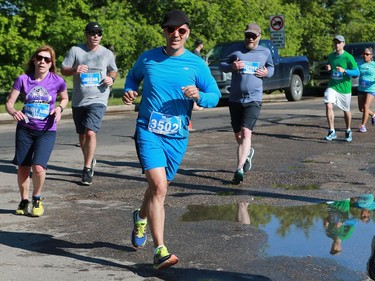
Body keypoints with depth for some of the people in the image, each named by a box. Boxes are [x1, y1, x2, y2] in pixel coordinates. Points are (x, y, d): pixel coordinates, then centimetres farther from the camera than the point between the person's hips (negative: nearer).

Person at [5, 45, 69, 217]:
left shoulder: (57, 81, -7)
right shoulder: (23, 79, -7)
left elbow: (65, 98, 12)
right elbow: (9, 103, -6)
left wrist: (59, 108, -9)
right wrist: (14, 112, -28)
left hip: (47, 131, -2)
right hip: (25, 129, 2)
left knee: (38, 167, -17)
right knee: (23, 168, 6)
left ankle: (37, 199, 11)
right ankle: (24, 201, 30)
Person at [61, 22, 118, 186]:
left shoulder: (107, 54, 5)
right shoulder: (75, 50, 1)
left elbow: (113, 71, 19)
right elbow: (63, 70, 3)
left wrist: (111, 79, -4)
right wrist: (75, 70, -18)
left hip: (98, 100, -2)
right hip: (78, 100, 2)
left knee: (90, 132, -18)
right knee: (82, 135, 15)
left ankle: (87, 169, -7)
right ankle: (89, 161, 39)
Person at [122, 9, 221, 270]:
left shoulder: (197, 64, 0)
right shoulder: (148, 58, 2)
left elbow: (215, 96, 1)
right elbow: (133, 76, 21)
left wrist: (199, 96, -20)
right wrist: (129, 91, 0)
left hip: (177, 136, 2)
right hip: (148, 131, -2)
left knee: (158, 187, 18)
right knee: (159, 186, -19)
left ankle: (141, 218, 52)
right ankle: (160, 251, -18)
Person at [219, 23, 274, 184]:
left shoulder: (265, 52, 8)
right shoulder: (236, 51, 4)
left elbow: (271, 67, 23)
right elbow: (221, 65, 8)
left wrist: (267, 72, 0)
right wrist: (231, 66, -14)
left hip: (254, 99, -2)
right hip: (235, 99, 2)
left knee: (246, 132, -19)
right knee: (238, 136, 12)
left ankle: (239, 169, -24)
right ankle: (248, 153, 45)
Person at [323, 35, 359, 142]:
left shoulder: (348, 57, -11)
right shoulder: (330, 56, 5)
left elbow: (357, 72, -13)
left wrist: (344, 71, -27)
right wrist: (328, 68, -1)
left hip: (344, 88, -3)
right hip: (332, 86, 3)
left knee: (346, 110, 11)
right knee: (328, 106, -18)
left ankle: (348, 132, 33)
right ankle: (332, 132, -13)